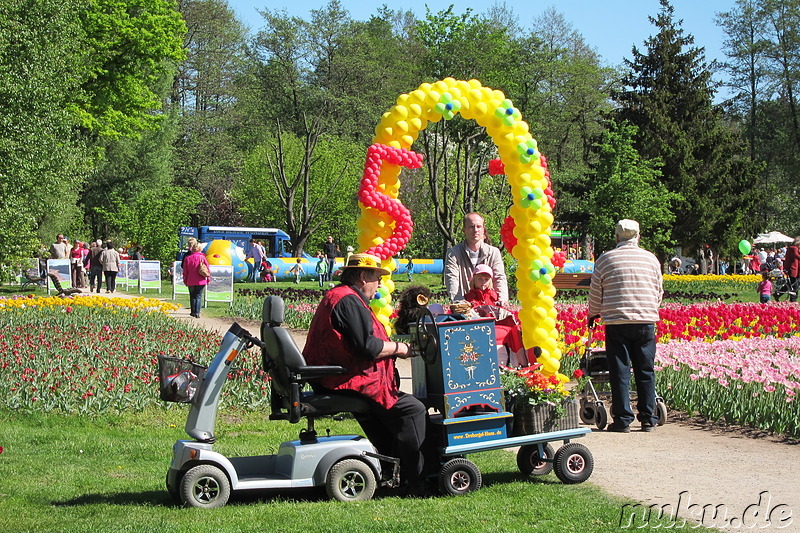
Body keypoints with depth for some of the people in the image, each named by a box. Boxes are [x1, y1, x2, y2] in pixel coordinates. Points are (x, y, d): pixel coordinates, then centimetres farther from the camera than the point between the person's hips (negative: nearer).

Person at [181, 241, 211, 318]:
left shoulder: (187, 258, -1)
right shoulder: (202, 258, -6)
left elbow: (185, 271, 4)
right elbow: (208, 269, -2)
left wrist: (185, 281, 14)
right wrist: (208, 278, 10)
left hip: (190, 282, 2)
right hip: (201, 281, -2)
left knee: (192, 296, 17)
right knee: (198, 296, 2)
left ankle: (193, 312, 21)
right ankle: (197, 312, -8)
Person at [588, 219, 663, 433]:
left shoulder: (605, 259, 2)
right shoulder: (651, 259, 8)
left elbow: (595, 294, 6)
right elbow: (659, 291, 17)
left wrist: (593, 315, 23)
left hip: (616, 322, -2)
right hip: (646, 321, 2)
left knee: (620, 371, 2)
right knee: (646, 371, 8)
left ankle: (623, 420, 2)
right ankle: (648, 419, 11)